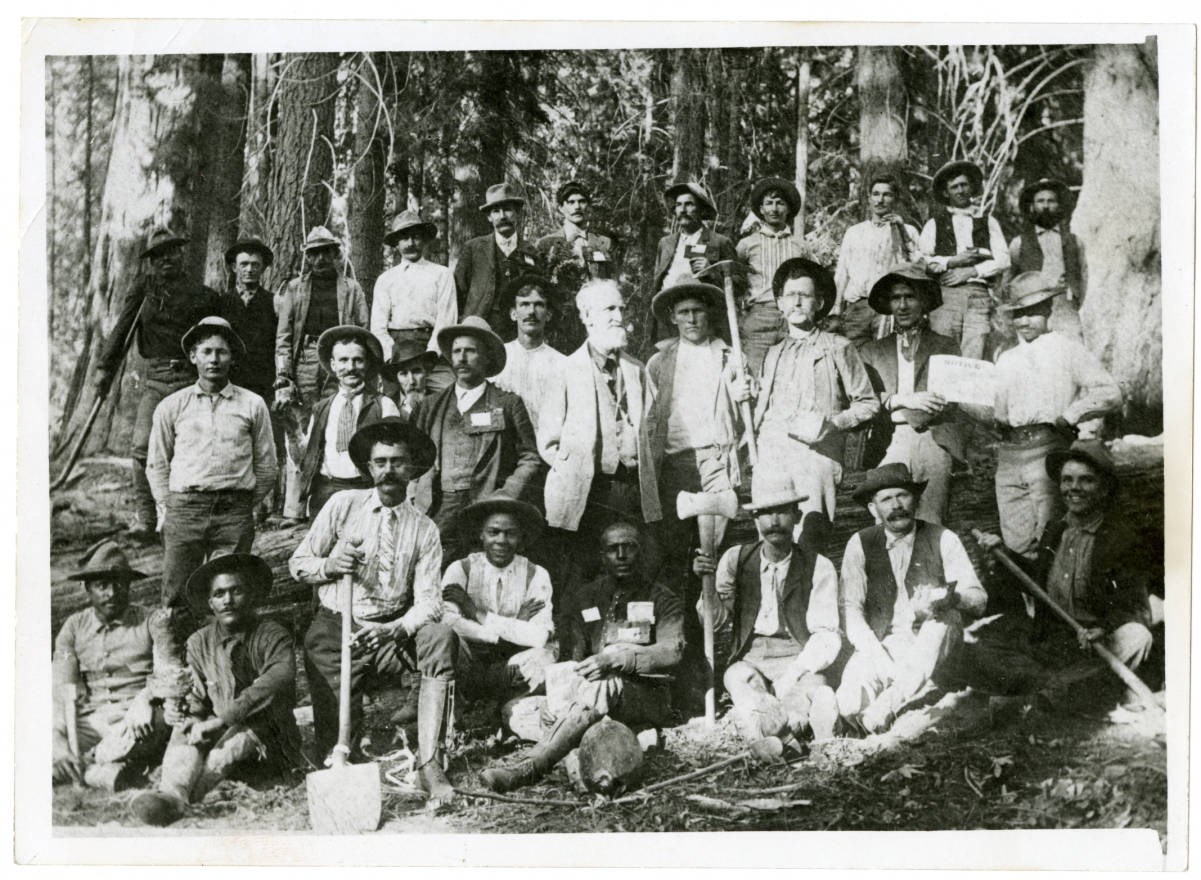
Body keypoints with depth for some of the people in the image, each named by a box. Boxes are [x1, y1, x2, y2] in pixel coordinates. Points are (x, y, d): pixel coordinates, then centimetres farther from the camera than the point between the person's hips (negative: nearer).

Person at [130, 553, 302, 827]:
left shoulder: (274, 637, -7)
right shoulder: (199, 643, 7)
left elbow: (279, 681, -27)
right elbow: (198, 699, 7)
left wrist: (222, 719, -35)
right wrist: (183, 714, -19)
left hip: (268, 745, -4)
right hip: (220, 735, 4)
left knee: (245, 730, -33)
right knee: (185, 729, -23)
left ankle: (176, 801, -44)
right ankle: (171, 792, -47)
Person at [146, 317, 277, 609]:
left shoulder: (252, 405, 7)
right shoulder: (172, 406, 9)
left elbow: (266, 466, 11)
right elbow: (157, 464, 15)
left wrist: (244, 507, 8)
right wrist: (167, 508, 7)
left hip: (235, 511, 0)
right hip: (184, 508, 0)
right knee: (176, 596, -2)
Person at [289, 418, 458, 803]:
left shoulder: (424, 529, 4)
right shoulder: (343, 505, 3)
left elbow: (428, 602, -6)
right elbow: (298, 564, 6)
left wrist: (395, 630, -26)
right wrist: (330, 565, -16)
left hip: (391, 633, 1)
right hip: (335, 630, 0)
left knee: (441, 637, -31)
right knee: (336, 743, -13)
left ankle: (430, 764, -29)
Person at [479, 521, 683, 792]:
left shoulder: (662, 600, 11)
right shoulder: (584, 600, 20)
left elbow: (672, 652, -7)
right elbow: (570, 657, 10)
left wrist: (614, 660, -22)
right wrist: (577, 675, -16)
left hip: (646, 695, -4)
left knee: (602, 687, -39)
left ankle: (527, 770, -49)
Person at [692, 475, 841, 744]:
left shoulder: (818, 567, -1)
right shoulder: (736, 559, 4)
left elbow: (827, 636, -5)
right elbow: (715, 618, -1)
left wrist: (792, 675, -21)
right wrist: (706, 581, -22)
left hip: (801, 660, -1)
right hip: (748, 661, 1)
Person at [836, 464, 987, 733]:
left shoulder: (943, 540, 4)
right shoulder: (860, 544, 4)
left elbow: (979, 600, -4)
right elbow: (850, 609, -4)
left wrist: (952, 597, -29)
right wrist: (880, 658, -21)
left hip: (932, 647, 1)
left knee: (946, 614, -32)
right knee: (849, 705, -30)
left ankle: (892, 699, -31)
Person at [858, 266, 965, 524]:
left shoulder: (947, 347, 14)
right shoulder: (871, 352, 18)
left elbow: (944, 403, 3)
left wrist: (890, 409, -4)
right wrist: (905, 400, -10)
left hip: (934, 444, -1)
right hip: (889, 447, 1)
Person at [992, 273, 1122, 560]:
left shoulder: (1068, 350, 6)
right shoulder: (1006, 359, 21)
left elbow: (1110, 393, -3)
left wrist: (1068, 416, -10)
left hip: (1048, 450, -4)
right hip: (1008, 455, 5)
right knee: (1017, 544, 2)